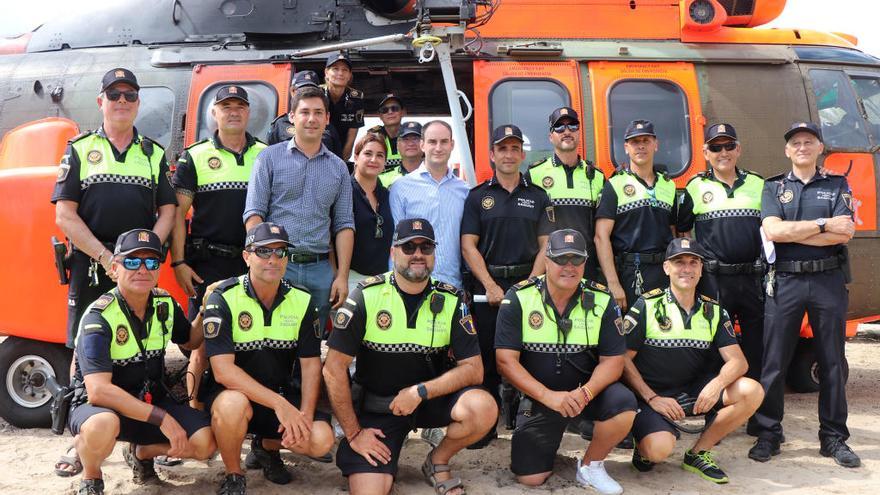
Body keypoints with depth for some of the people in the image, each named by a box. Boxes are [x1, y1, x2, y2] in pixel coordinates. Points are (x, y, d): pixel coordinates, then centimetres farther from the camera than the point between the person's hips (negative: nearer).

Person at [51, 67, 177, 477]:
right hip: (90, 268, -1)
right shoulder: (80, 149, 6)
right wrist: (106, 257, -11)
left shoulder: (154, 154, 13)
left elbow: (167, 212, 8)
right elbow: (64, 216, -1)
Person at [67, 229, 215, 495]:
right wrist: (161, 418, -32)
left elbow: (190, 341, 19)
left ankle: (141, 453, 14)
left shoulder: (165, 304, -2)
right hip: (98, 405, -5)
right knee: (103, 425, -41)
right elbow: (98, 391, -31)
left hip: (150, 400, 6)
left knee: (206, 442, -16)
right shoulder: (99, 317, -22)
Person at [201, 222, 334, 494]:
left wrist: (304, 414, -18)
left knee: (322, 440, -19)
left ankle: (266, 446, 16)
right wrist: (280, 405, -29)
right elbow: (223, 370, -23)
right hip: (231, 391, -4)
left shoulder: (302, 301, -2)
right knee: (233, 404, -39)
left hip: (281, 392, 4)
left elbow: (310, 364, -1)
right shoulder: (223, 298, -15)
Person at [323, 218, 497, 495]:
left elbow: (473, 369, -8)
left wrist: (420, 391, -20)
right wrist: (353, 433, -10)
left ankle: (438, 462, 3)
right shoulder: (367, 297, -11)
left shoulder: (450, 301, -5)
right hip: (376, 407, -2)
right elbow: (334, 369, -11)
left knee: (483, 408, -27)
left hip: (431, 399, 2)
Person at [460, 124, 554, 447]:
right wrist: (490, 286, -10)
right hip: (486, 286, -1)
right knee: (487, 357, 0)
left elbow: (546, 246, 6)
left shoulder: (538, 197, 12)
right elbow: (468, 245, 1)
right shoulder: (478, 197, 8)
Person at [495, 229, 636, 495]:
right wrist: (549, 396, -26)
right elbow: (506, 360, -14)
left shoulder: (602, 300, -6)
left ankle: (591, 465, -2)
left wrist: (585, 393, -26)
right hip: (538, 395, -1)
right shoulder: (518, 298, -11)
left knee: (624, 404, -30)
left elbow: (613, 360, -6)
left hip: (586, 390, 1)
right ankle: (550, 441, 27)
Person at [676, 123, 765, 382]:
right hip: (714, 281, -2)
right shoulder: (696, 187, 6)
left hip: (753, 279, 2)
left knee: (757, 345, 7)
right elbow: (680, 232, 10)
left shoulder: (758, 185, 12)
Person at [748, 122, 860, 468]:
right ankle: (768, 434, 8)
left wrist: (792, 232, -10)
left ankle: (834, 437, 14)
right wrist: (824, 225, -10)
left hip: (829, 280, 1)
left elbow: (844, 233, -7)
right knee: (774, 361, 0)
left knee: (832, 362, 5)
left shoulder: (838, 186, 9)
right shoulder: (774, 188, 9)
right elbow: (772, 231, -9)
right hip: (785, 281, 0)